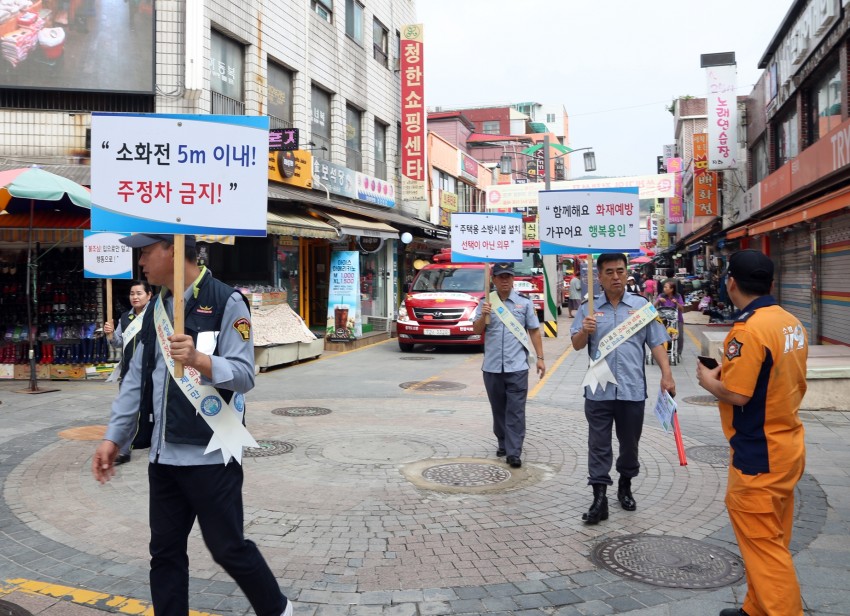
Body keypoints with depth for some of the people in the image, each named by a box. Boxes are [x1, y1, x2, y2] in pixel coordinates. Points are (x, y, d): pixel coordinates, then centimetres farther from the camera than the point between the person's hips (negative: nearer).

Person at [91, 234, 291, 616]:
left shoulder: (226, 302, -11)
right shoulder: (156, 308, 12)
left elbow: (244, 375, -17)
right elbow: (136, 379, 14)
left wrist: (199, 359, -34)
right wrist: (113, 438, 10)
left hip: (211, 454, -7)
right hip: (163, 455, 7)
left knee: (228, 547, 5)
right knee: (164, 552, 13)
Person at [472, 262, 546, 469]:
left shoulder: (525, 303, 4)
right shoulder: (485, 303, 5)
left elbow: (534, 331, 7)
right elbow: (476, 331, 4)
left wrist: (540, 357, 1)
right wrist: (483, 315, -16)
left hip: (517, 366, -2)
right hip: (492, 366, 2)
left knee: (515, 411, -4)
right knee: (498, 409, 14)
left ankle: (514, 452, -3)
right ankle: (503, 444, 29)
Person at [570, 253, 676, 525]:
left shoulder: (642, 306, 6)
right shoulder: (589, 308, 4)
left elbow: (656, 343, 6)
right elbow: (576, 345, 2)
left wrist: (666, 374, -3)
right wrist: (585, 331, -19)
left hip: (632, 389, 1)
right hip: (598, 390, -1)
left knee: (629, 444, 14)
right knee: (599, 446, 1)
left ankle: (625, 487, 34)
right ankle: (599, 499, 5)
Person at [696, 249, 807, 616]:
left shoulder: (748, 329, -22)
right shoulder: (792, 323, 5)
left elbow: (736, 394, -24)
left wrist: (708, 379, -5)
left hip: (760, 455, -9)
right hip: (788, 446, 9)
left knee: (762, 543, 2)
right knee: (771, 539, 19)